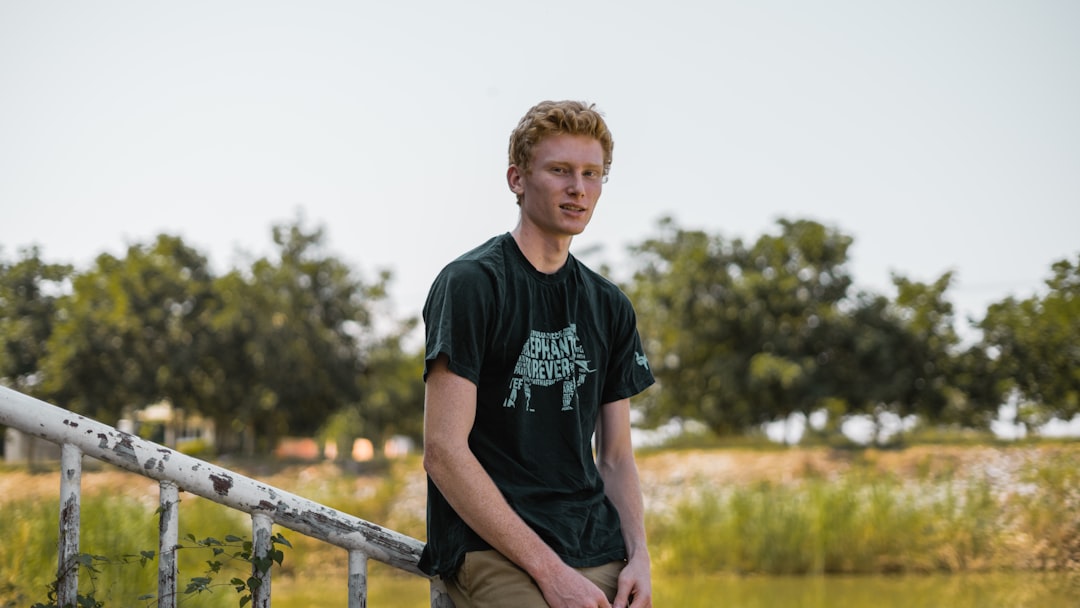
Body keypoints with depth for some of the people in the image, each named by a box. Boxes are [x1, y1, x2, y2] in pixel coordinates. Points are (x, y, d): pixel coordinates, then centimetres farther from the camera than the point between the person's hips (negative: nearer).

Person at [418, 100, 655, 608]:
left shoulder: (610, 307, 16)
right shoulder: (470, 285, -4)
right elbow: (444, 451, -11)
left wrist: (638, 557, 0)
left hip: (599, 555, 6)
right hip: (491, 551, -6)